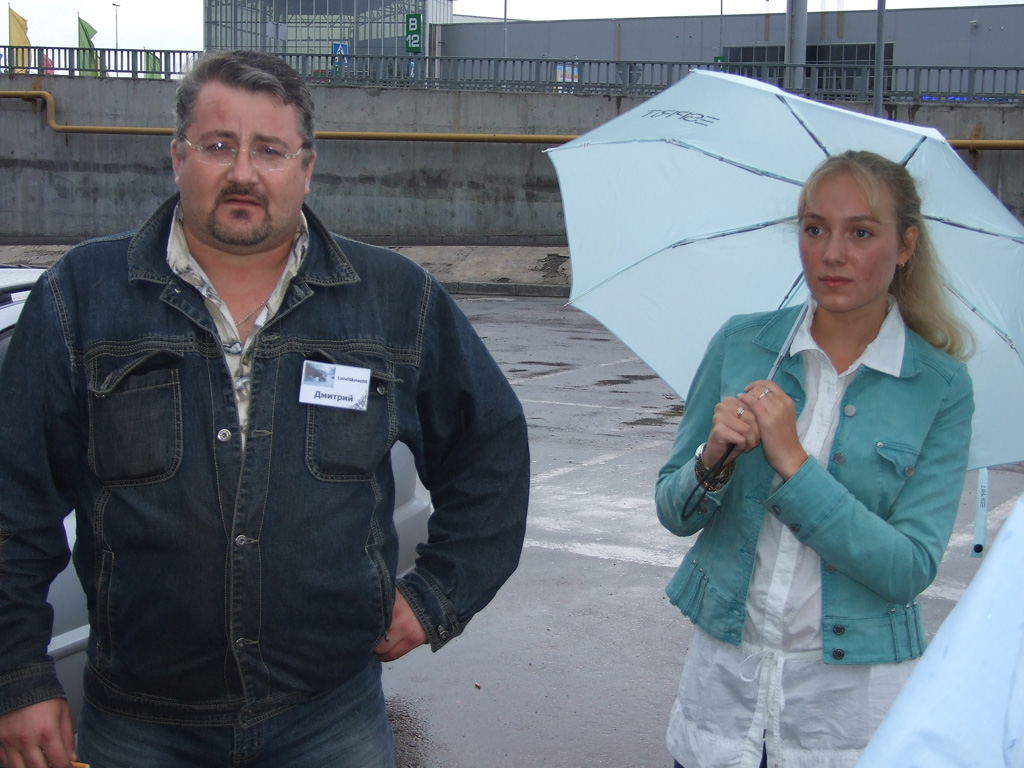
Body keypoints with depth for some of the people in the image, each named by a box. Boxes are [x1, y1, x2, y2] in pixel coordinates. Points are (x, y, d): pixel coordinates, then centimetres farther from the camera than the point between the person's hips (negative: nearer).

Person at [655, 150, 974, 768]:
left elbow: (910, 569, -15)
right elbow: (673, 514, 3)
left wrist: (794, 463, -22)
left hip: (852, 697, -2)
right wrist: (713, 459, -18)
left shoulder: (941, 387, -8)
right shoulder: (741, 344, -1)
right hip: (724, 675, 2)